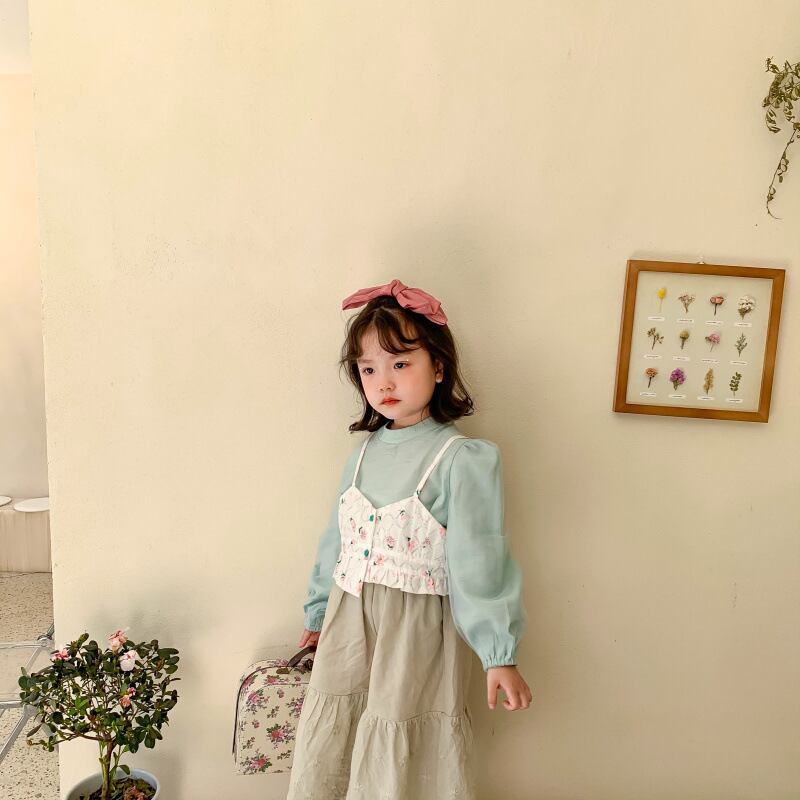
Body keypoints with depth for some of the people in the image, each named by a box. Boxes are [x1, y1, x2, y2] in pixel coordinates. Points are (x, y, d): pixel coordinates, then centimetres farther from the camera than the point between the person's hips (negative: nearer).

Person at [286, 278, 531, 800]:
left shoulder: (462, 458, -15)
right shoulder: (364, 454, 4)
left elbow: (480, 560, -16)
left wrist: (500, 653, -15)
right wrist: (318, 615, 21)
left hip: (418, 630, -6)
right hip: (348, 624, 6)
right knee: (327, 755, 20)